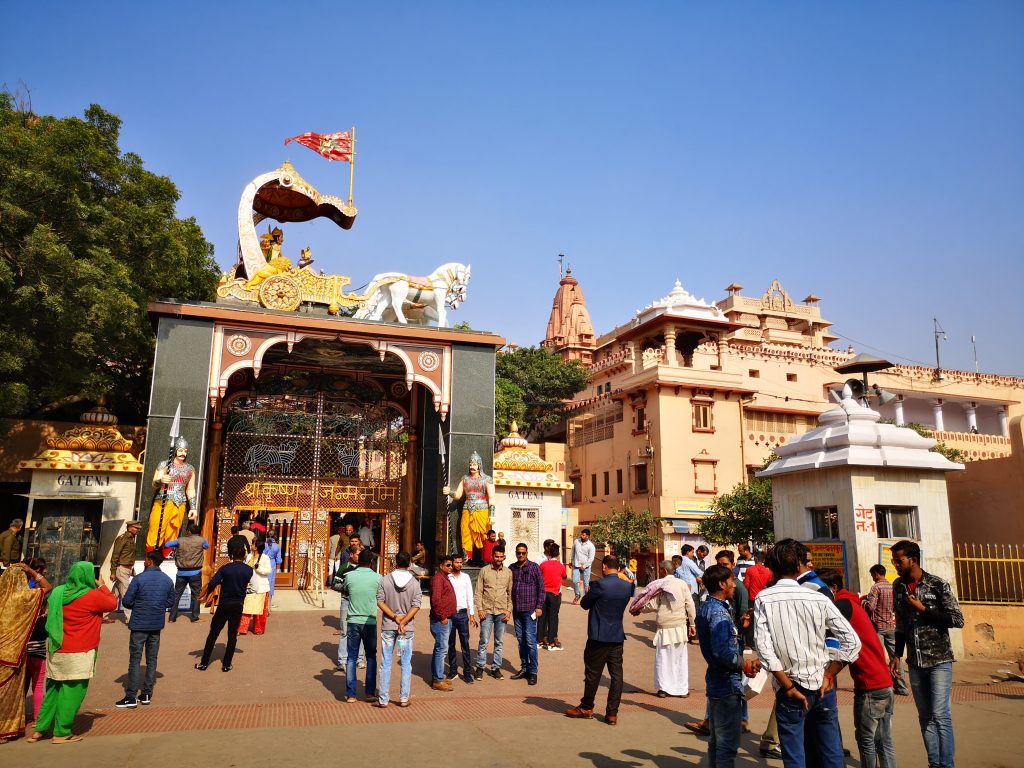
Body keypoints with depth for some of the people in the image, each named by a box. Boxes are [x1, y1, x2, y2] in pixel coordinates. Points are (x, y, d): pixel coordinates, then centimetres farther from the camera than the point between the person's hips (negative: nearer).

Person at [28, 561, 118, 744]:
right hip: (78, 654, -7)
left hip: (56, 651, 7)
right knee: (72, 692, 4)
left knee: (52, 690, 19)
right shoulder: (93, 596, -16)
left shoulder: (57, 592, 3)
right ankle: (61, 733, 11)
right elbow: (113, 603, -1)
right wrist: (102, 586, 9)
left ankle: (40, 729, 24)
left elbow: (49, 614, 18)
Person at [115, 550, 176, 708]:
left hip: (139, 625, -4)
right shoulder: (167, 580, 1)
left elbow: (127, 601, -9)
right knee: (152, 660, 12)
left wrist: (137, 605, 11)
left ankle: (131, 697, 3)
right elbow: (171, 602, 7)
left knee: (135, 660, 2)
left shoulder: (139, 579, -12)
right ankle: (147, 694, 17)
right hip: (157, 625, 4)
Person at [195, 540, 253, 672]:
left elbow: (211, 585, -19)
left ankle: (204, 663, 19)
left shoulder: (225, 569, -16)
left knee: (213, 634, 12)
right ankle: (226, 664, 14)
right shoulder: (248, 570, -7)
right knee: (232, 635, 11)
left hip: (224, 606, -2)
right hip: (238, 606, 2)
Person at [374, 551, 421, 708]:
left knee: (385, 664, 7)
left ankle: (383, 699, 11)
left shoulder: (385, 580, -3)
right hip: (408, 628, 0)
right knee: (406, 664, 10)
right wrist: (403, 622, -13)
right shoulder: (414, 583, -3)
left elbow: (380, 602, -8)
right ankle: (404, 698, 14)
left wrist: (395, 617, -9)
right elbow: (416, 606, -11)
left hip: (388, 626, 0)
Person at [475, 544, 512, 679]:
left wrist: (509, 610, -1)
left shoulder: (508, 572, 5)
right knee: (484, 641, 1)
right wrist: (480, 609, -7)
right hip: (487, 611, -2)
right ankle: (480, 668, 13)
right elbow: (478, 592, 0)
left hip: (502, 612, 2)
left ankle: (496, 668, 17)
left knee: (499, 642, 7)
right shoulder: (484, 571, 0)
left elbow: (510, 593, 7)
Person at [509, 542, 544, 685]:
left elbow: (541, 588, -3)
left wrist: (539, 607, -8)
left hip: (530, 610, -4)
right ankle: (524, 669, 22)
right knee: (521, 640, 11)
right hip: (516, 610, 4)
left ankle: (533, 672, 3)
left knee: (530, 641, -5)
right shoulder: (512, 568, 7)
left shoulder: (534, 567, -4)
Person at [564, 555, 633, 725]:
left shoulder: (600, 585, -17)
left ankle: (586, 708, 23)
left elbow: (584, 604, -7)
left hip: (599, 637, -5)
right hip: (618, 637, 5)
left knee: (593, 673, 9)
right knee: (616, 674, 7)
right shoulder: (627, 587, 1)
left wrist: (588, 593, 13)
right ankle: (612, 713, 10)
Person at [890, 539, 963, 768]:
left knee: (940, 715, -7)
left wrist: (923, 609, -15)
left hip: (939, 660, -4)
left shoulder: (938, 584, -10)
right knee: (925, 717, 9)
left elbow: (957, 620, -9)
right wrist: (896, 655, 10)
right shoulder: (898, 587, 5)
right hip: (915, 663, 4)